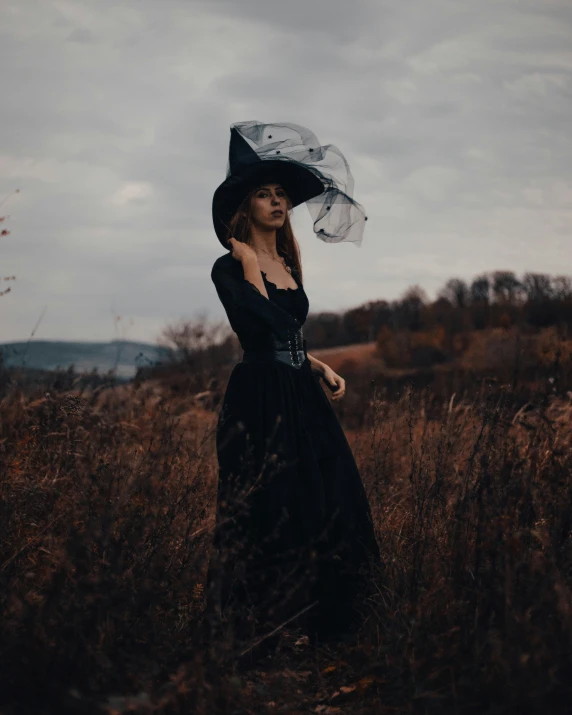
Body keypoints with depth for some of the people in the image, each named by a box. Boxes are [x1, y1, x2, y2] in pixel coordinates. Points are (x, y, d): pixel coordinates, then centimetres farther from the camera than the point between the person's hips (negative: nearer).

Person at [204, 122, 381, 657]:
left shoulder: (287, 265, 16)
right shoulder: (229, 268, -7)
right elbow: (259, 323, -24)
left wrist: (321, 368, 13)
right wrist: (249, 263, -16)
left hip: (303, 401, 8)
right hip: (260, 406, -8)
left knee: (327, 507, 6)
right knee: (272, 512, -6)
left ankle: (322, 623, 17)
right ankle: (257, 629, 8)